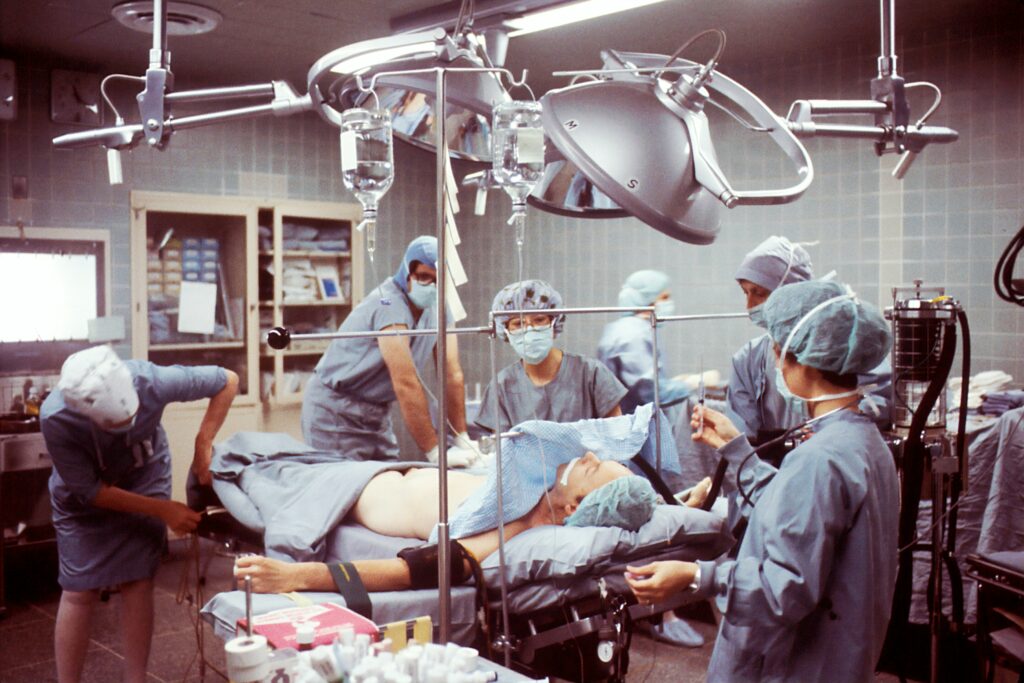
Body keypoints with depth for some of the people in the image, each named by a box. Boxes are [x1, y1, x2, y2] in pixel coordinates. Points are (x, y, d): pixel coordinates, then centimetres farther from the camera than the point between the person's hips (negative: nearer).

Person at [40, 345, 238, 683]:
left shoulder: (151, 380, -38)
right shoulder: (55, 418, -38)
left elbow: (228, 380, -22)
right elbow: (89, 490, -24)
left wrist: (203, 446, -28)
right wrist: (163, 510, -27)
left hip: (145, 477, 1)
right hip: (84, 494, -1)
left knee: (137, 582, -4)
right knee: (80, 590, -3)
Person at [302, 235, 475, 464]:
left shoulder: (439, 309, -3)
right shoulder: (389, 305, -26)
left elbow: (453, 375, -4)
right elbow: (406, 384, -30)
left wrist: (463, 439, -9)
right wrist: (435, 452, -29)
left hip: (377, 411, 7)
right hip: (336, 409, -7)